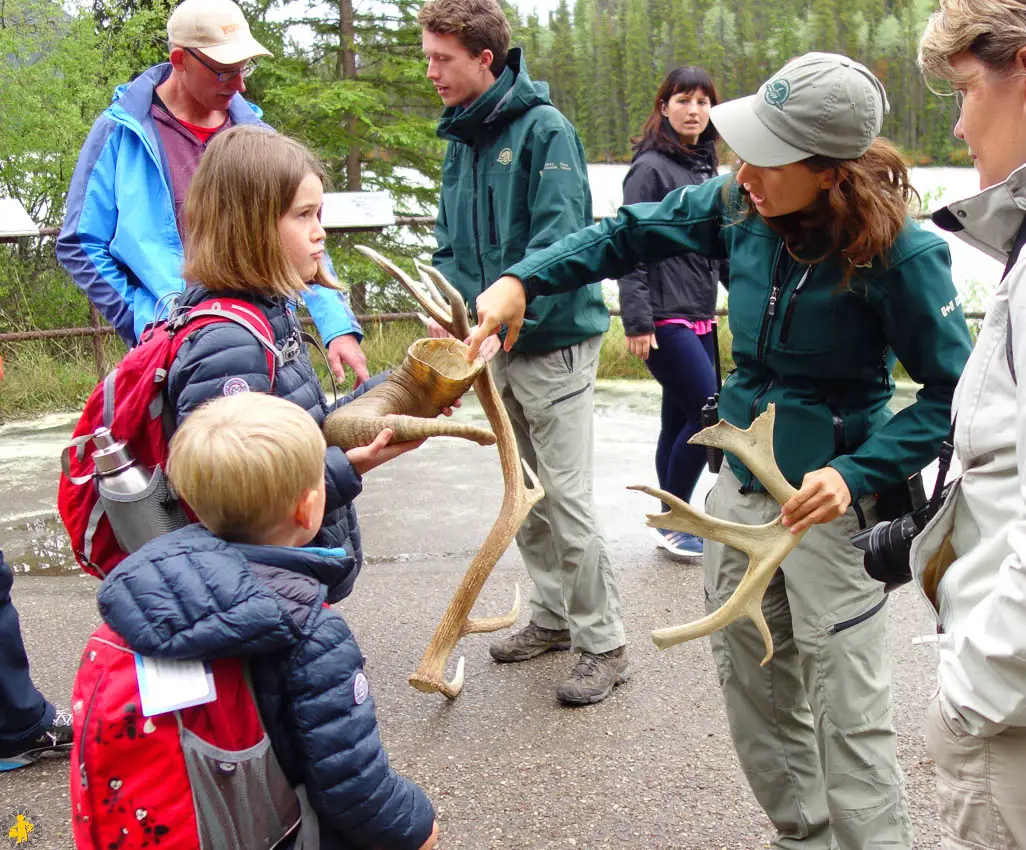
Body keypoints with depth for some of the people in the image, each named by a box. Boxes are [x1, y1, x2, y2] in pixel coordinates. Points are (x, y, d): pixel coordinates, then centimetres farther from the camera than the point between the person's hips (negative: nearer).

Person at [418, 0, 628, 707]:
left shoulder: (544, 128, -13)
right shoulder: (461, 140, 10)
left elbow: (559, 241, -22)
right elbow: (453, 248, 13)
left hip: (554, 341, -8)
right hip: (499, 346, 8)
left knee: (567, 497, -6)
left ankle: (604, 643, 7)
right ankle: (553, 615, 32)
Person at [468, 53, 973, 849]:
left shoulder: (900, 253, -21)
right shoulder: (739, 206, -6)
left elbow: (951, 391, -15)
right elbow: (629, 234, 5)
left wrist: (858, 475, -26)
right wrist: (522, 279, -7)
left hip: (830, 495, -6)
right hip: (740, 481, 6)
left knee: (848, 714, 0)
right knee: (753, 689, 18)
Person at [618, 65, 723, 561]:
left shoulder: (706, 168, 14)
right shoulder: (651, 167, -8)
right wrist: (637, 320, -18)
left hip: (700, 317, 7)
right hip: (665, 320, -7)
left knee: (680, 420, 11)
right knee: (709, 410, -11)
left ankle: (673, 522, 20)